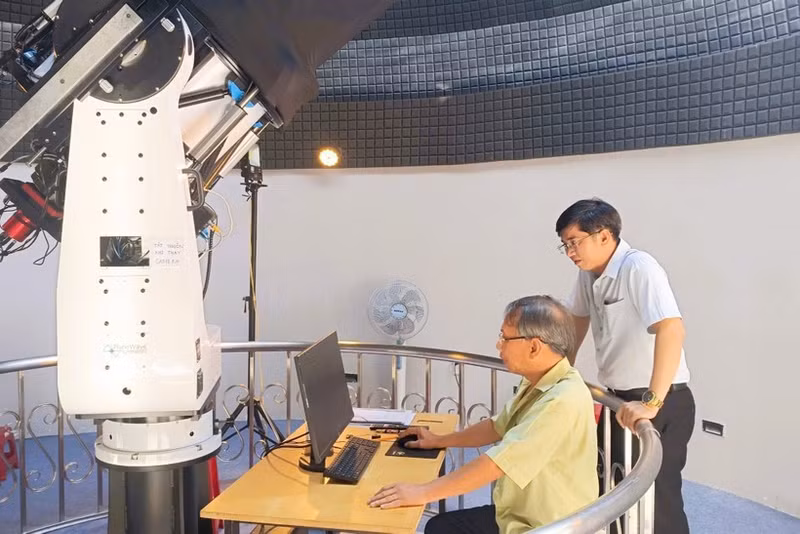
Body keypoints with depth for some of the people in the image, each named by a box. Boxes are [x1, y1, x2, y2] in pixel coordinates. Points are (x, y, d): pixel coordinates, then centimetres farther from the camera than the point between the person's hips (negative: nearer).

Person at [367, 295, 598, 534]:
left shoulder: (563, 401, -28)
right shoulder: (536, 383, 3)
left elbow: (499, 462, -32)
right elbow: (497, 427, 18)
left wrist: (423, 492, -29)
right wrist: (439, 440, 18)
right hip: (519, 514, 9)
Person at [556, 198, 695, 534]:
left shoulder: (639, 268, -22)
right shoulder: (589, 273, 2)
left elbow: (671, 329, -35)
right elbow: (578, 318, 20)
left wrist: (652, 403, -39)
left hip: (661, 403, -8)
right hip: (618, 399, 8)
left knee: (655, 501, 0)